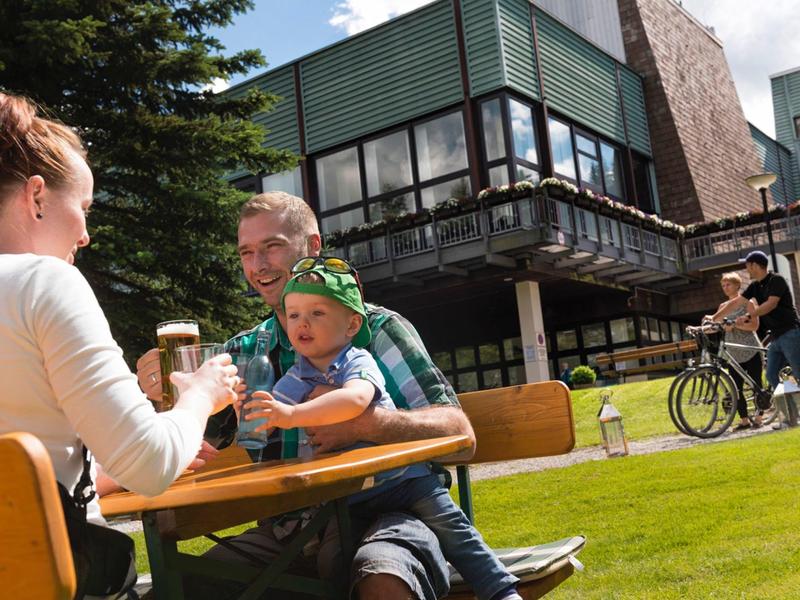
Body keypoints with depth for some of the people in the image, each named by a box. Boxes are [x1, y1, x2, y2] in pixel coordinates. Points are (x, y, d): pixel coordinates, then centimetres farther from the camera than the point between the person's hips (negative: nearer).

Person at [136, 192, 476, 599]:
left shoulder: (376, 328, 1)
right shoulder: (242, 352, 13)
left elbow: (460, 436, -7)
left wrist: (365, 423, -24)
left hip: (382, 516, -4)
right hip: (286, 531, 4)